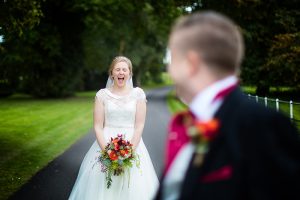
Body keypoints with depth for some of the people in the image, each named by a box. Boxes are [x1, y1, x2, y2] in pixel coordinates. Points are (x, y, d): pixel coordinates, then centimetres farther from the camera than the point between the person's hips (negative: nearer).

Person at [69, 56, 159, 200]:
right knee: (102, 187, -1)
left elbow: (140, 125, -2)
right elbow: (98, 126, -1)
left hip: (133, 143, 0)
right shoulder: (102, 94, 2)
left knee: (134, 187, -2)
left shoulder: (138, 94, 2)